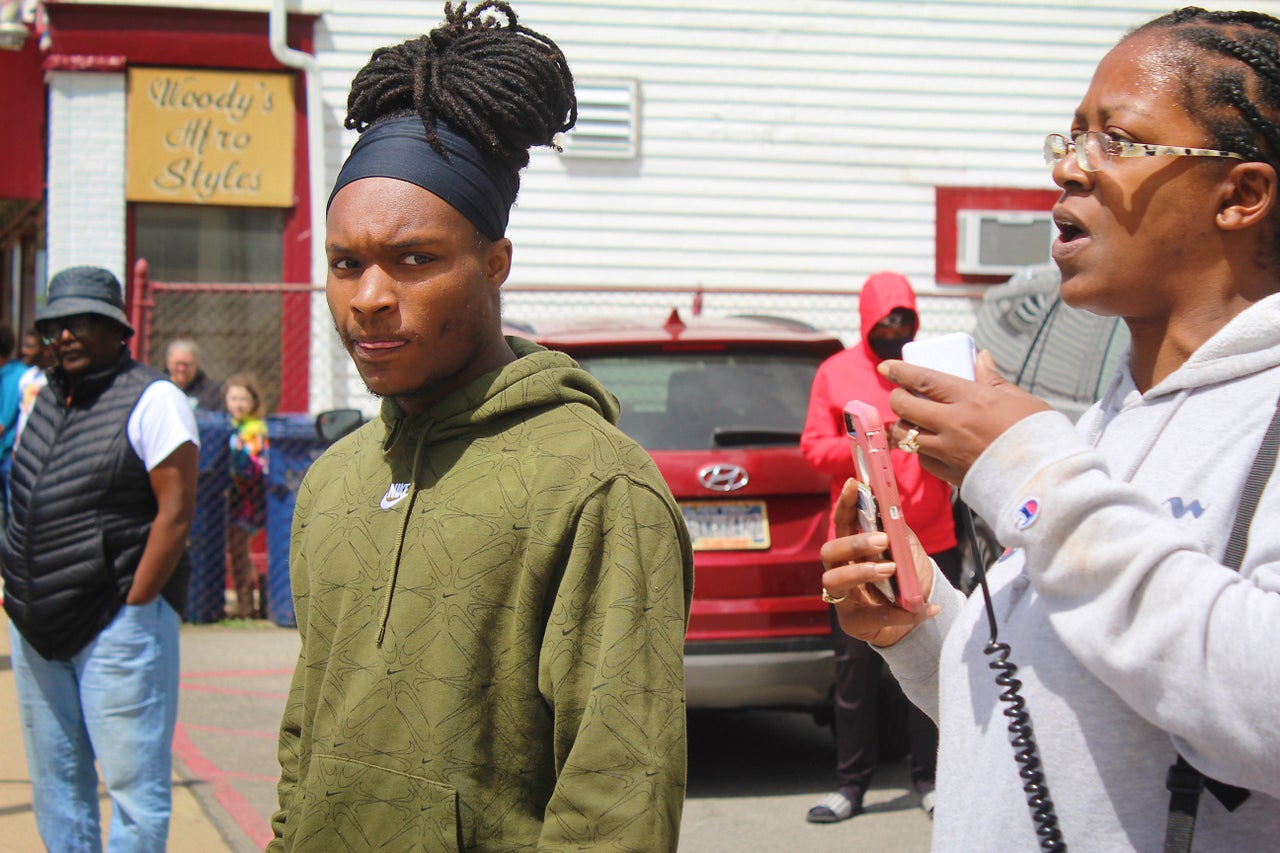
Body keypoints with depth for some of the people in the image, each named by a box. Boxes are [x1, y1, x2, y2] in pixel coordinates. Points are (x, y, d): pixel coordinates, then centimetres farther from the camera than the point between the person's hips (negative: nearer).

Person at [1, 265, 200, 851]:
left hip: (117, 625, -7)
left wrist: (131, 608, -15)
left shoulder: (152, 400, -7)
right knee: (54, 783, 13)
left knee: (132, 781, -3)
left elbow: (176, 512, -13)